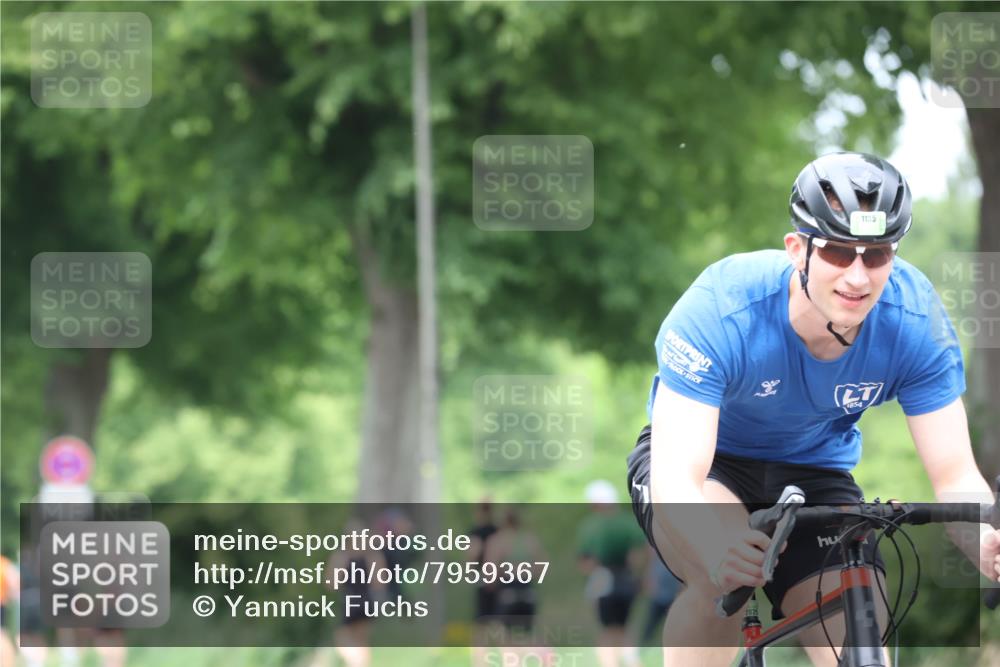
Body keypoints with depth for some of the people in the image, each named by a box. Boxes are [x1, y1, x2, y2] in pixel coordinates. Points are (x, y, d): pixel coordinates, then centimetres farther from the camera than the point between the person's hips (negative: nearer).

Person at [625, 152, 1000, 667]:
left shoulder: (916, 321, -25)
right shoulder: (720, 310, -33)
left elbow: (956, 478, -22)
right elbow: (674, 477, -40)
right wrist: (715, 546, -63)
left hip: (813, 470, 3)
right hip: (706, 459, -3)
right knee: (723, 578, -36)